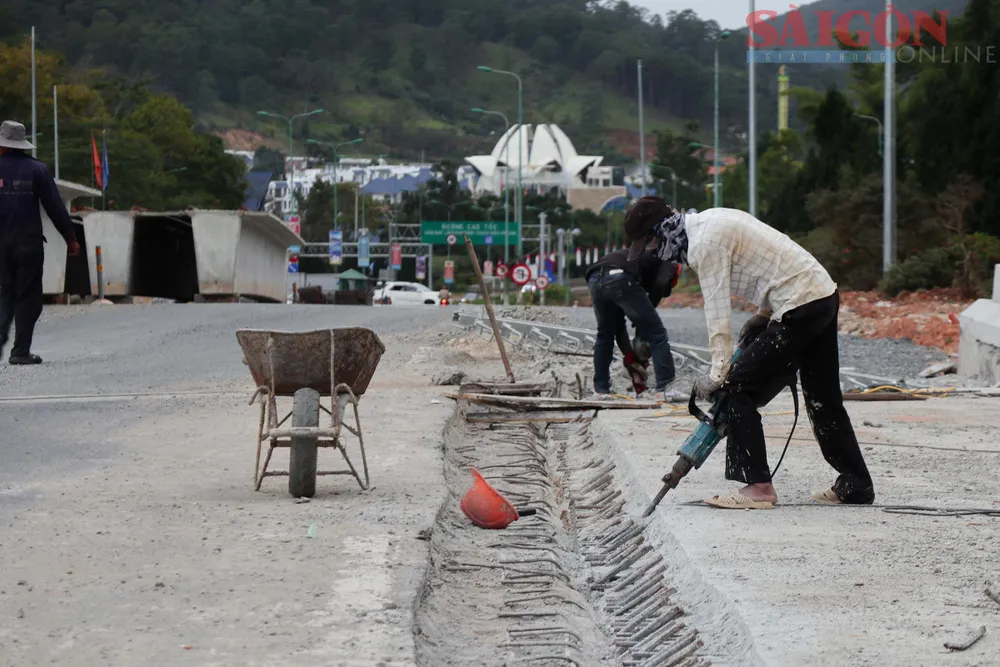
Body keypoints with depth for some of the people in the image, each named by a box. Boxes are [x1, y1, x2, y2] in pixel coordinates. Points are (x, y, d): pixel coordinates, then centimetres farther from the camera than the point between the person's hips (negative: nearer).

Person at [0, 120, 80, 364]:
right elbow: (55, 208, -2)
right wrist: (70, 238, 4)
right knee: (28, 296, 4)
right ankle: (21, 350, 1)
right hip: (28, 243, -2)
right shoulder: (37, 170, -1)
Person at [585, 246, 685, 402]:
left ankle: (601, 389, 30)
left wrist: (629, 355, 35)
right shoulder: (666, 263, 29)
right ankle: (665, 389, 1)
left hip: (594, 280, 6)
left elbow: (618, 322, 38)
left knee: (605, 335, 28)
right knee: (656, 334, 6)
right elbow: (660, 284, 2)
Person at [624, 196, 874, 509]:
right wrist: (762, 316, 18)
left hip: (800, 306, -10)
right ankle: (855, 485, 24)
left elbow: (718, 314, -18)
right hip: (825, 295, 10)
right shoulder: (711, 219, 16)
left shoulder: (704, 243, -14)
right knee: (823, 398, 17)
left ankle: (757, 486, -3)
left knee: (739, 387, -5)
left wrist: (717, 375, -15)